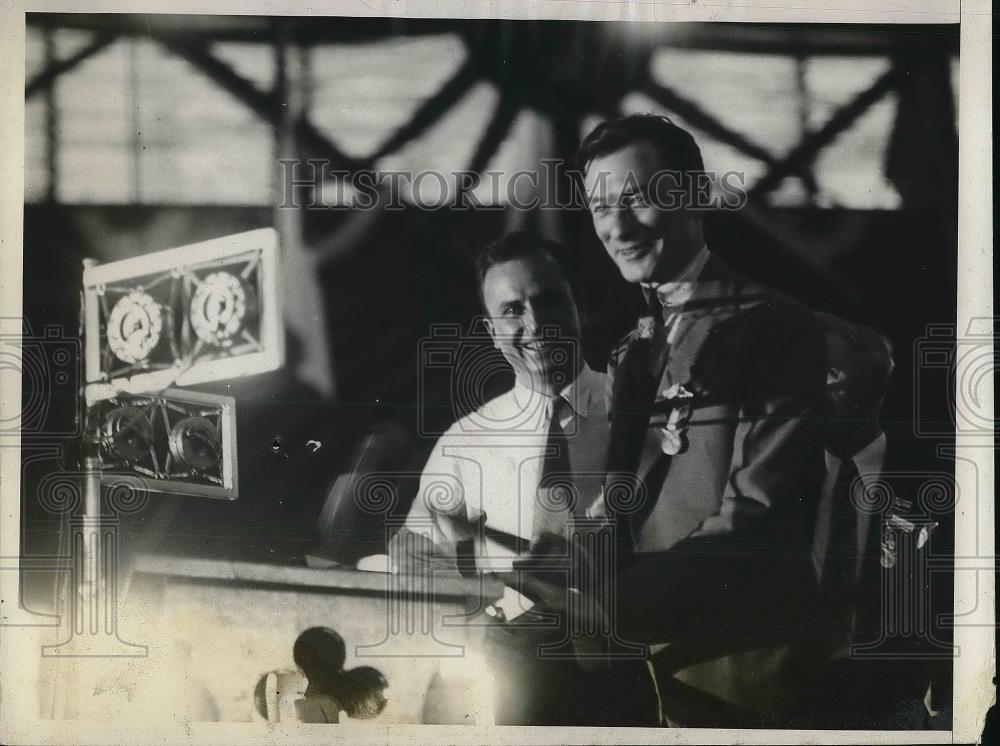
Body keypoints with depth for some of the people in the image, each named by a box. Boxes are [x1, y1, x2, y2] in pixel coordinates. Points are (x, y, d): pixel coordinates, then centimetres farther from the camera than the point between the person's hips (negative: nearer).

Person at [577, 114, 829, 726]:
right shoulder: (634, 349, 14)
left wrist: (610, 603, -26)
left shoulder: (775, 327, -10)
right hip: (651, 655, 7)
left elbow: (757, 523, -18)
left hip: (740, 659, -7)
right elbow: (630, 508, 13)